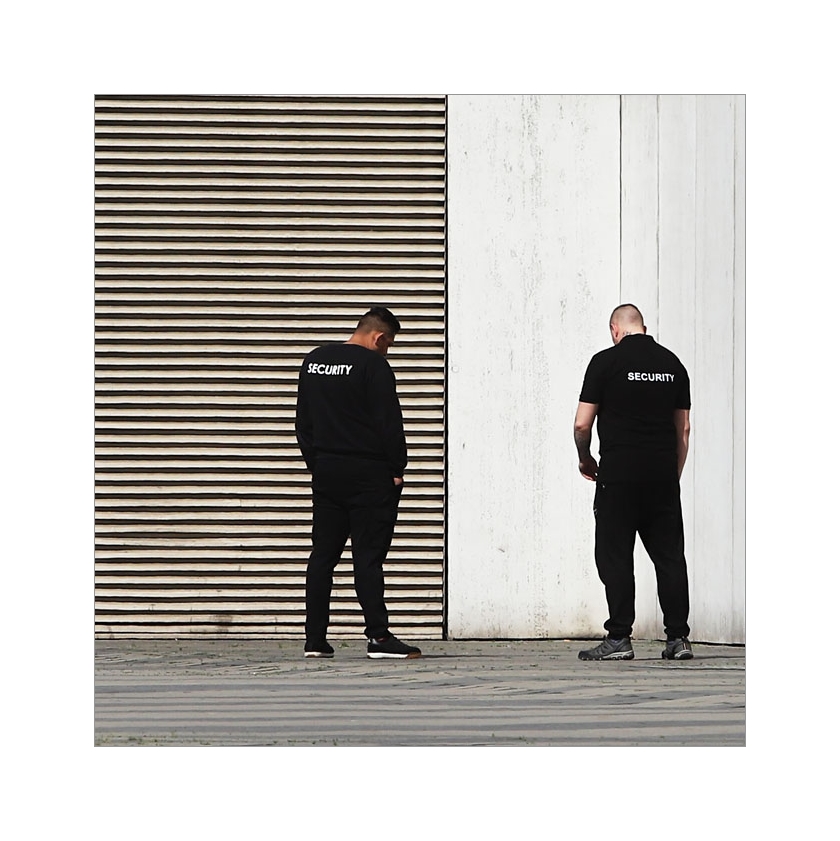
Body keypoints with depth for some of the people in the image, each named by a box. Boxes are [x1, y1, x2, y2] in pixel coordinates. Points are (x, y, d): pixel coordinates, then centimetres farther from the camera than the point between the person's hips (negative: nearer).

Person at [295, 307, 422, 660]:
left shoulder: (313, 361, 12)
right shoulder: (373, 365, -11)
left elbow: (303, 420, 17)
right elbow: (389, 422, -12)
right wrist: (397, 469, -4)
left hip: (325, 472, 6)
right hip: (368, 474, -6)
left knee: (322, 554, 8)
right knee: (368, 556, -7)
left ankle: (315, 638, 8)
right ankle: (378, 636, -9)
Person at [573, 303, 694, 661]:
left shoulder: (606, 361, -3)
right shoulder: (672, 363, 11)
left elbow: (582, 424, -5)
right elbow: (683, 428, 13)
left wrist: (585, 460, 13)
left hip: (619, 474, -4)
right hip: (663, 474, 4)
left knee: (615, 555, 0)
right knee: (670, 555, 7)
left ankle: (619, 638, -3)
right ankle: (678, 637, 5)